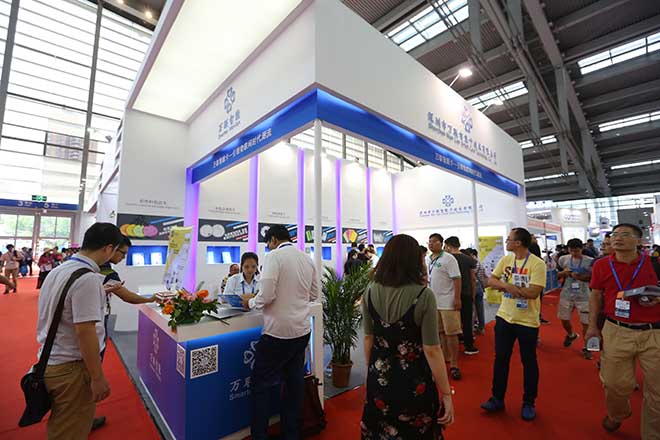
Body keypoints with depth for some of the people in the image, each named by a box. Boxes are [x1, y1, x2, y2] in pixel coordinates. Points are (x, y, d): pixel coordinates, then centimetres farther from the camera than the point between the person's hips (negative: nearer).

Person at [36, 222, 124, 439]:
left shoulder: (57, 270, 4)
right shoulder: (88, 278, -25)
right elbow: (84, 332, -26)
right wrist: (98, 377, -18)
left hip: (49, 362, 9)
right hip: (71, 368, -9)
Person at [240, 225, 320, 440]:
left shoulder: (274, 256, -13)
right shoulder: (307, 259, 5)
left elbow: (267, 296, -20)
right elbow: (315, 294, 11)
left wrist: (250, 302, -1)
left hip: (279, 332, -6)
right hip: (302, 330, 7)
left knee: (261, 384, 12)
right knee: (294, 382, 18)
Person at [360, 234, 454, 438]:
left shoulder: (370, 292, -9)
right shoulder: (423, 295, -20)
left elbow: (368, 339, 1)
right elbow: (432, 350, -17)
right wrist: (446, 395, -5)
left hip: (380, 380, 3)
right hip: (414, 383, -3)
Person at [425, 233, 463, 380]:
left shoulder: (448, 258, -10)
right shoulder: (426, 259, 9)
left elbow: (457, 279, -14)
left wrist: (457, 299, -19)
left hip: (448, 302, -6)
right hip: (432, 302, 6)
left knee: (451, 333, 1)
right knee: (441, 332, 15)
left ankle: (454, 364, 12)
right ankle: (446, 358, 30)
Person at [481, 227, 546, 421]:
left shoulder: (537, 264, -15)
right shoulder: (505, 260, 2)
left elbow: (533, 292, -23)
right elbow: (491, 281, 0)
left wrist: (506, 285, -16)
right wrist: (506, 285, -19)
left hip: (527, 321, -5)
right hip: (504, 317, 5)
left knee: (529, 362, 14)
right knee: (501, 358, 13)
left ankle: (528, 402, 33)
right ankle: (497, 398, 28)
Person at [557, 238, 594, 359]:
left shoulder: (590, 261, -8)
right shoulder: (563, 259, -2)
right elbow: (556, 275, 6)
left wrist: (581, 277, -22)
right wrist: (564, 272, -14)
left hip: (583, 296, -2)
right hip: (566, 295, 2)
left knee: (586, 322, 3)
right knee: (564, 319, 13)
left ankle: (586, 347, 22)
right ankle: (571, 335, 43)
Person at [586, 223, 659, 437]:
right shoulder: (602, 265, 1)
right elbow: (596, 296, 7)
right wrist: (593, 326, 4)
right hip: (616, 331, 0)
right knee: (616, 383, 10)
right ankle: (616, 415, 40)